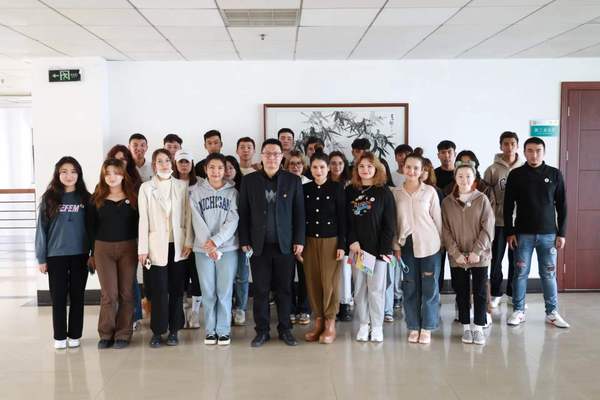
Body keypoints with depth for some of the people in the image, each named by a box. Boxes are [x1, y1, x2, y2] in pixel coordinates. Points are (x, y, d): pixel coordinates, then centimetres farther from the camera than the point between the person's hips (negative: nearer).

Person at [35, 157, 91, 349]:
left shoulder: (86, 198, 2)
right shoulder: (49, 198, 0)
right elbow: (42, 228, 1)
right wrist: (41, 258, -1)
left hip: (80, 255, 1)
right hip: (56, 256, 0)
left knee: (77, 296, 8)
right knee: (58, 297, 7)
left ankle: (74, 335, 19)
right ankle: (60, 336, 18)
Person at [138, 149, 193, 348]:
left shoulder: (182, 186, 4)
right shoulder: (146, 187, 2)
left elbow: (188, 216, 4)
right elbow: (143, 219, 0)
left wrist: (188, 241, -3)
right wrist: (142, 248, -4)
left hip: (178, 245, 1)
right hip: (156, 245, -1)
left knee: (176, 288, 5)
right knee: (159, 289, -2)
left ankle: (174, 330, 17)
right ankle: (157, 331, 11)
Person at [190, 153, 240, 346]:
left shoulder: (232, 192, 4)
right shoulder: (197, 192, 5)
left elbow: (233, 221, -4)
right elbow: (197, 221, -3)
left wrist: (216, 241, -15)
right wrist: (209, 246, -13)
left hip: (227, 248, -1)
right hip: (203, 249, 1)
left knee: (225, 292, 2)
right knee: (208, 292, 6)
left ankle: (224, 330, 14)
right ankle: (210, 329, 18)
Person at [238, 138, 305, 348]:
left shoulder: (293, 180, 4)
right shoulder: (249, 180, 5)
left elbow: (299, 213, 4)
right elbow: (243, 213, 4)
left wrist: (299, 240, -1)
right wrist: (244, 241, -1)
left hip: (285, 245, 0)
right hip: (258, 245, 0)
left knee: (284, 289, 6)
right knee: (260, 290, 5)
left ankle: (285, 329, 19)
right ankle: (262, 331, 17)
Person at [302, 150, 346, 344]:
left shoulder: (337, 188, -2)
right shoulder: (304, 189, 5)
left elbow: (342, 218, -3)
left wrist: (342, 245, -8)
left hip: (331, 241, -3)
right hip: (309, 241, 3)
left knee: (329, 282, -1)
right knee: (312, 282, 4)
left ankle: (330, 324, 11)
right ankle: (318, 321, 16)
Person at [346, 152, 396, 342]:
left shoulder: (384, 192, 0)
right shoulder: (350, 191, 7)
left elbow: (389, 224, -3)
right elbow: (346, 220, 4)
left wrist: (384, 249, -11)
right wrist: (353, 242, -9)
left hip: (378, 248, -2)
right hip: (356, 248, 3)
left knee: (376, 289, 1)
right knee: (359, 288, 7)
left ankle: (377, 326, 14)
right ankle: (363, 324, 19)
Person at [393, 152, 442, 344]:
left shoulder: (430, 191, -1)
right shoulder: (396, 193, 3)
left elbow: (437, 218, 3)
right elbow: (393, 222, 5)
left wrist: (440, 242, 3)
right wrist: (396, 245, 1)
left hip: (428, 245, -1)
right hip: (406, 245, 1)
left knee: (429, 287, 3)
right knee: (410, 287, 7)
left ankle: (427, 327, 16)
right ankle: (413, 326, 19)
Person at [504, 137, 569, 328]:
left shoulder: (555, 174, 2)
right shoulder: (515, 175, -1)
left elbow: (561, 206, 5)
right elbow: (508, 206, 1)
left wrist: (561, 233, 1)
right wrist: (509, 232, -4)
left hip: (548, 234, 1)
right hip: (523, 234, -1)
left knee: (549, 274, 7)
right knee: (521, 273, 4)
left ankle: (552, 312, 18)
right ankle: (518, 311, 15)